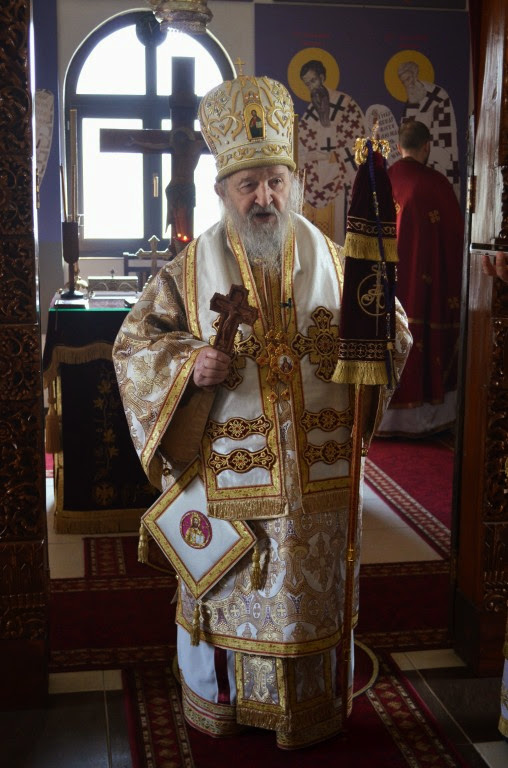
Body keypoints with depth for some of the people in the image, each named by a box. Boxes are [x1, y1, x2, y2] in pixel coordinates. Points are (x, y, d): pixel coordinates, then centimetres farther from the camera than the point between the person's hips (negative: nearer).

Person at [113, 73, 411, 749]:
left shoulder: (332, 263, 3)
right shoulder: (190, 270, -1)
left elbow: (392, 327, 8)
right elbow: (133, 346, -1)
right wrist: (189, 367, -20)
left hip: (316, 478, 2)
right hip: (226, 477, -1)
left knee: (311, 593, 13)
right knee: (228, 593, 13)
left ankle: (309, 712, 34)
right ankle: (221, 701, 36)